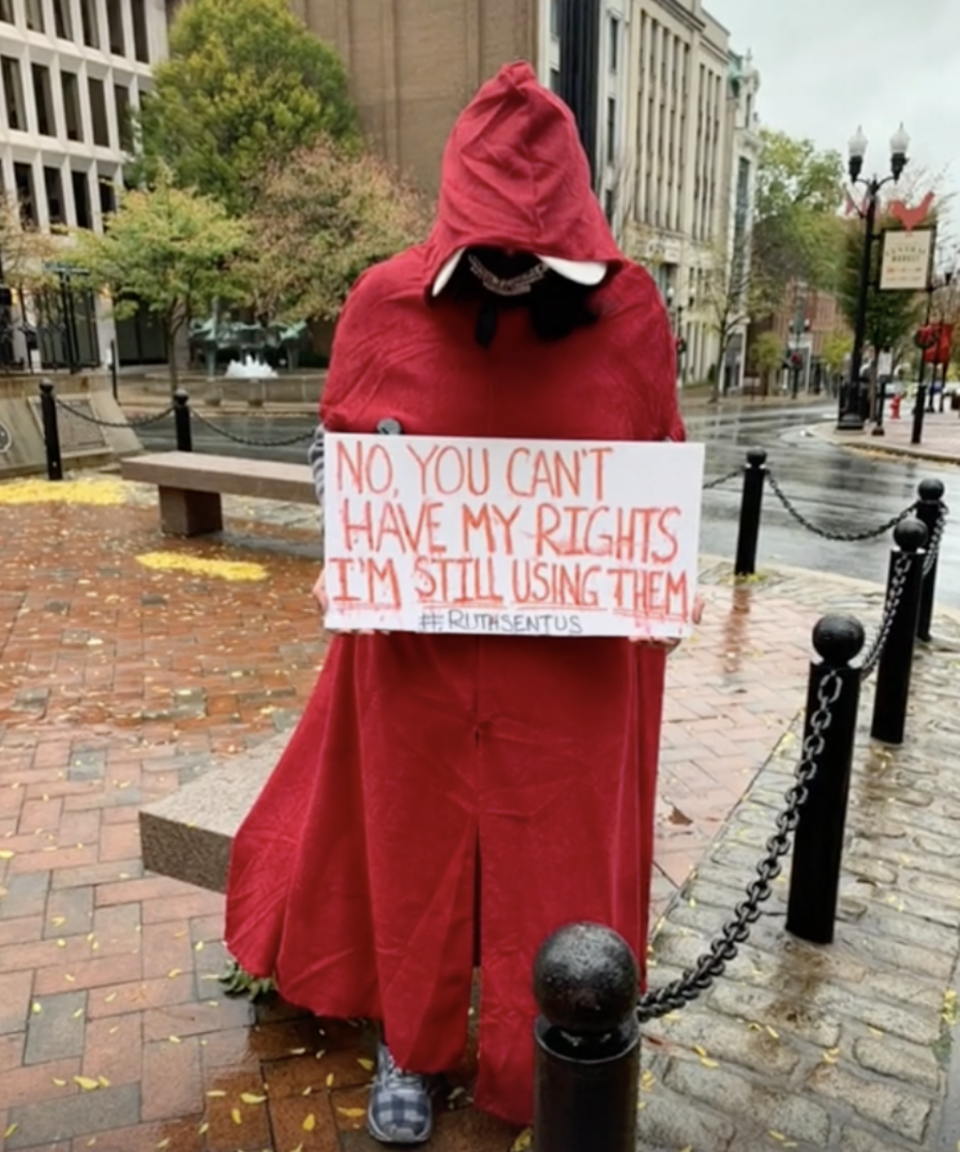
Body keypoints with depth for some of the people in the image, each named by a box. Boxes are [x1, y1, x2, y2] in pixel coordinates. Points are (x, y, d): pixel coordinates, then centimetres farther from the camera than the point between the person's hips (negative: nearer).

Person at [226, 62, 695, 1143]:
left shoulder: (628, 309, -6)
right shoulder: (386, 301, -7)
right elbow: (333, 448, 5)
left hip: (573, 657, 0)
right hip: (421, 644, 1)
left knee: (558, 863, 13)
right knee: (413, 844, 16)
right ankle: (410, 1047, 42)